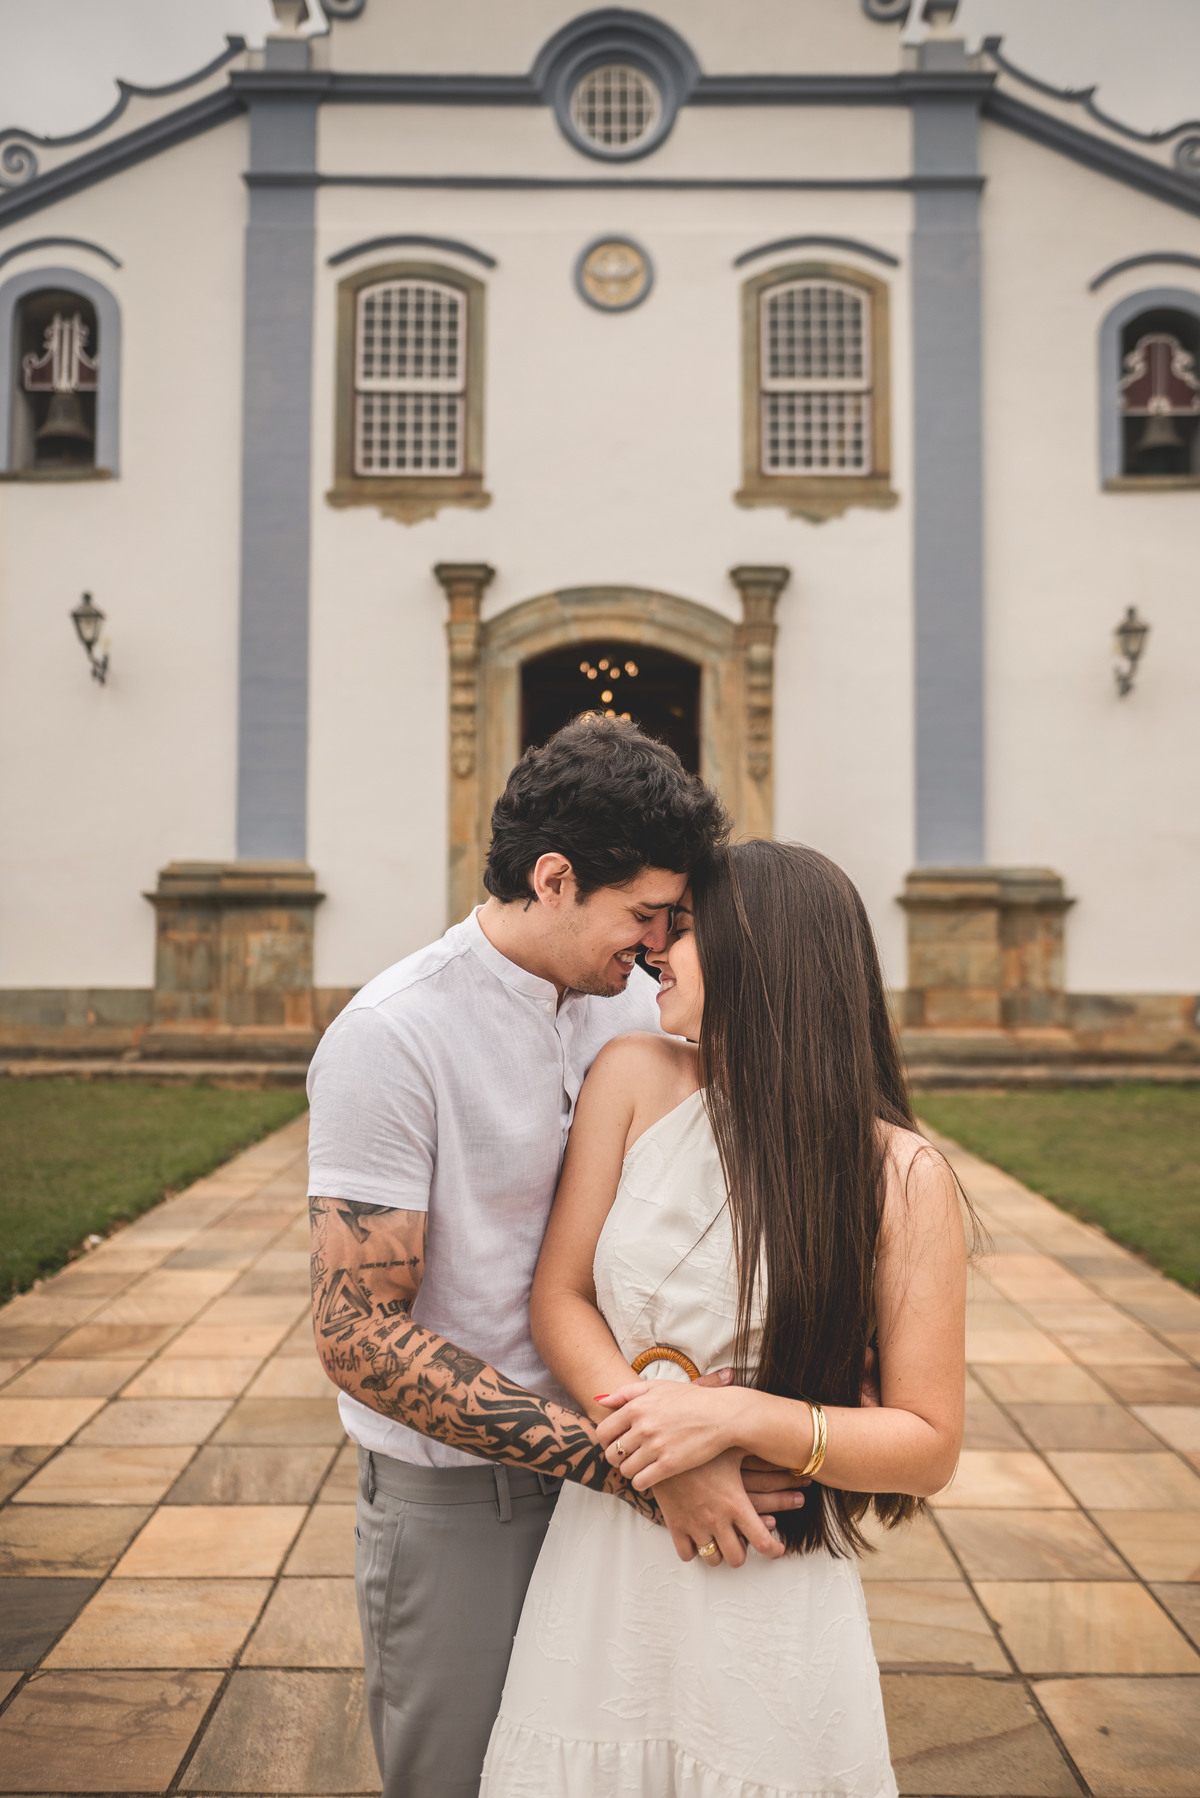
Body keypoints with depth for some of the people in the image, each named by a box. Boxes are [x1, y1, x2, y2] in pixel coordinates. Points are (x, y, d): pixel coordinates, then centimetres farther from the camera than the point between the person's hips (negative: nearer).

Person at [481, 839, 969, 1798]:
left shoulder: (900, 1175, -11)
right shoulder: (636, 1078, -4)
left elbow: (928, 1447, -9)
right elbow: (559, 1296, 0)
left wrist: (737, 1416, -21)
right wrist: (643, 1431, -16)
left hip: (772, 1599, -2)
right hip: (604, 1577, 3)